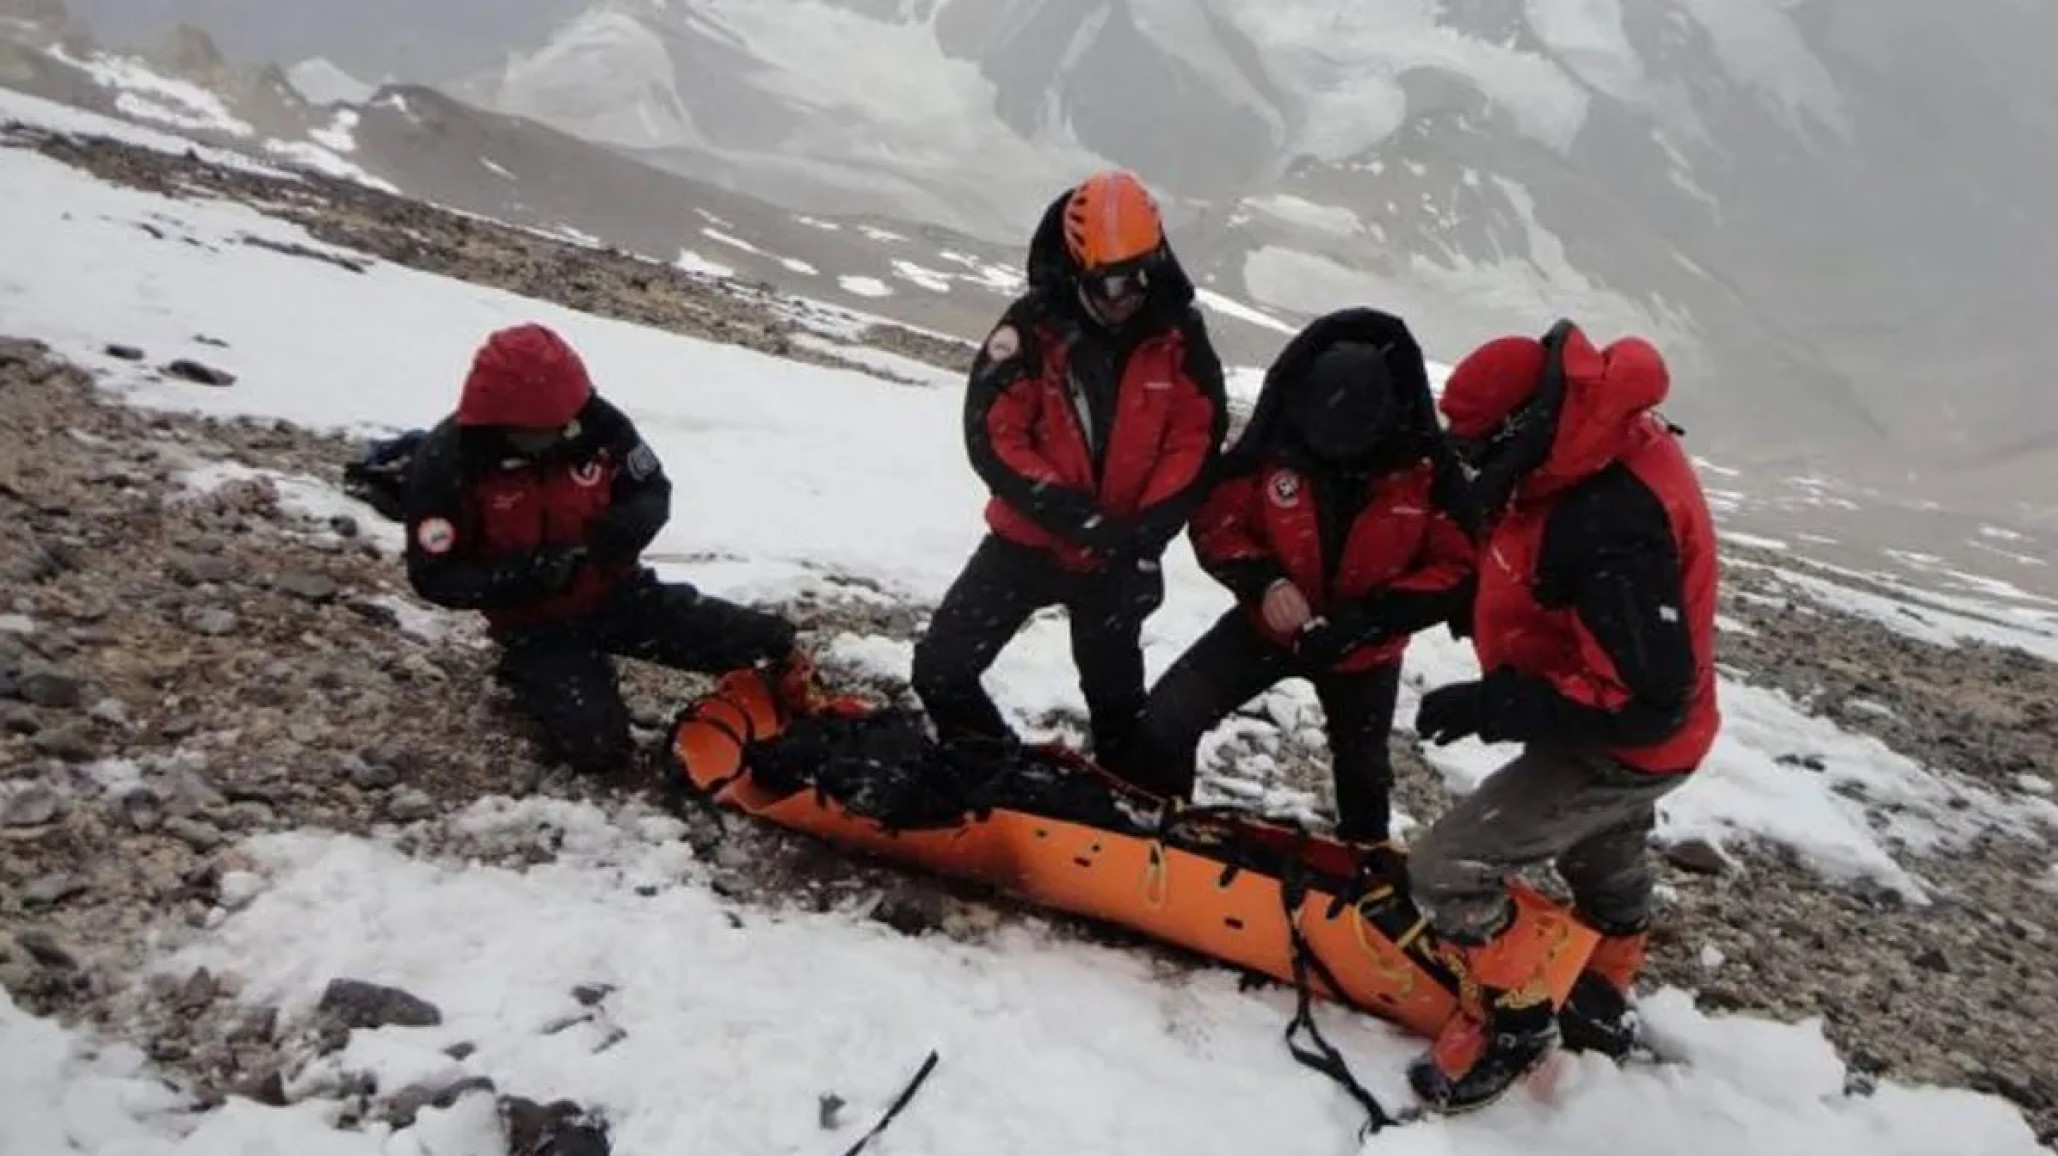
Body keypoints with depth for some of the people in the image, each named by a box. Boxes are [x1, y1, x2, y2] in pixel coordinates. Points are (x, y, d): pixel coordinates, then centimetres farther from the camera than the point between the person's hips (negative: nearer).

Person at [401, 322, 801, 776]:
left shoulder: (595, 421, -15)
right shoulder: (446, 463, -21)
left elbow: (654, 491, 1)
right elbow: (434, 578, -15)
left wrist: (627, 526, -23)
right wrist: (521, 577, -31)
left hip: (616, 590, 3)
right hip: (535, 623, -2)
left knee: (771, 640, -12)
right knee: (597, 747, -24)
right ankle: (534, 676, 9)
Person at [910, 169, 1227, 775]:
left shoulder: (1180, 334, -10)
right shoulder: (1032, 326, -16)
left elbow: (1197, 441, -7)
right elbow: (991, 436, -19)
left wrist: (1146, 535, -18)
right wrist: (1072, 514, -26)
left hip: (1119, 555, 1)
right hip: (1027, 538, 0)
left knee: (1117, 700, 17)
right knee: (941, 670, -2)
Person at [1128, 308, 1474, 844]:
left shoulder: (1427, 465, -24)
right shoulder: (1274, 443, -23)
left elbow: (1457, 570, -20)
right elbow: (1214, 522, -12)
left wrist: (1366, 619, -30)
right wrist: (1264, 581, -30)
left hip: (1364, 649, 0)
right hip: (1269, 623, 0)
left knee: (1363, 771, 22)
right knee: (1166, 720, -10)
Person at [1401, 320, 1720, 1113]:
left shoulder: (1615, 527, -40)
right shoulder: (1601, 445, -10)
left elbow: (1647, 699, -37)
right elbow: (1549, 582, 10)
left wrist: (1492, 706, -34)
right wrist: (1488, 647, -2)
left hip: (1623, 748, -10)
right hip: (1609, 726, 10)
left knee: (1447, 871, -9)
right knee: (1605, 862, 31)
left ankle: (1514, 1018, 14)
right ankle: (1599, 1003, 57)